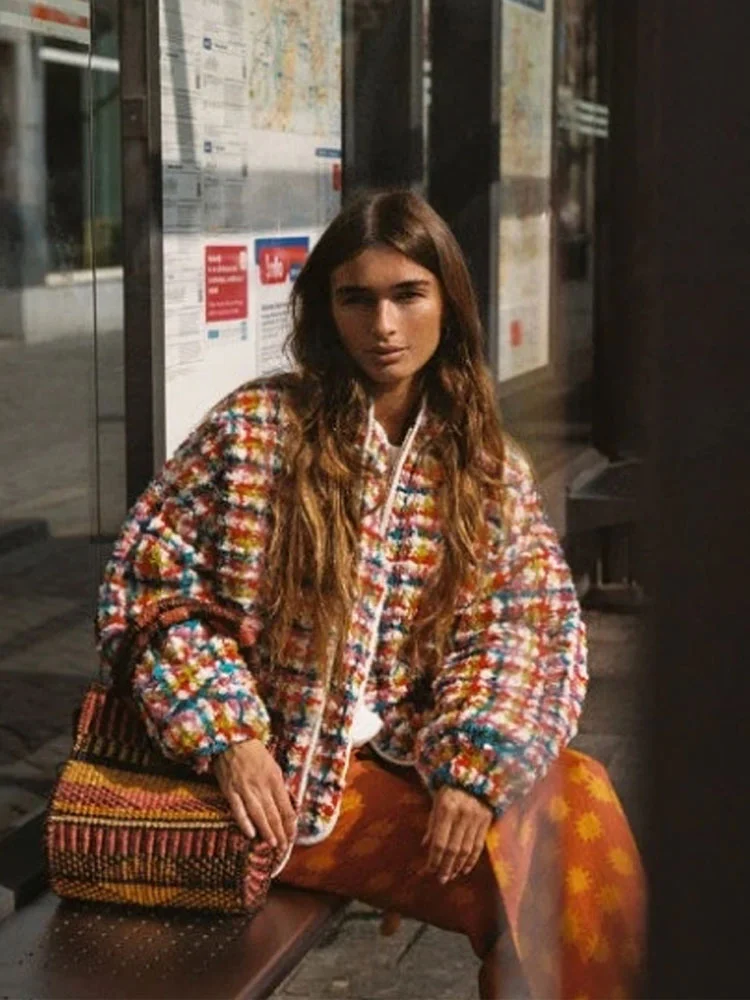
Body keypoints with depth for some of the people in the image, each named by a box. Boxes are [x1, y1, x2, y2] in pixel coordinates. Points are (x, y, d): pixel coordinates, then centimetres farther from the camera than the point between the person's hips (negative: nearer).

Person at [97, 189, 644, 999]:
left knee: (578, 810, -23)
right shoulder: (255, 427, -2)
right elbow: (149, 575, -3)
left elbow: (534, 626, -1)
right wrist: (226, 738, -14)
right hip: (273, 764, -4)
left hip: (416, 759, 4)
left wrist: (474, 769, -17)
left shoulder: (490, 468, 7)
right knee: (518, 869, -23)